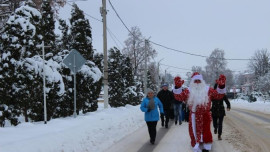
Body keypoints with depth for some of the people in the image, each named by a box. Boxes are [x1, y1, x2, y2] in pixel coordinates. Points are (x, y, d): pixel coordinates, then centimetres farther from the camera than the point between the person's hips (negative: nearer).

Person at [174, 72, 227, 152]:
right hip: (194, 116, 0)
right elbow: (179, 97, -1)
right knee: (194, 132, 4)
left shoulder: (208, 90, 5)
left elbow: (219, 96, 3)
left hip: (205, 116, 0)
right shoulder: (188, 91, 4)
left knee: (206, 132, 2)